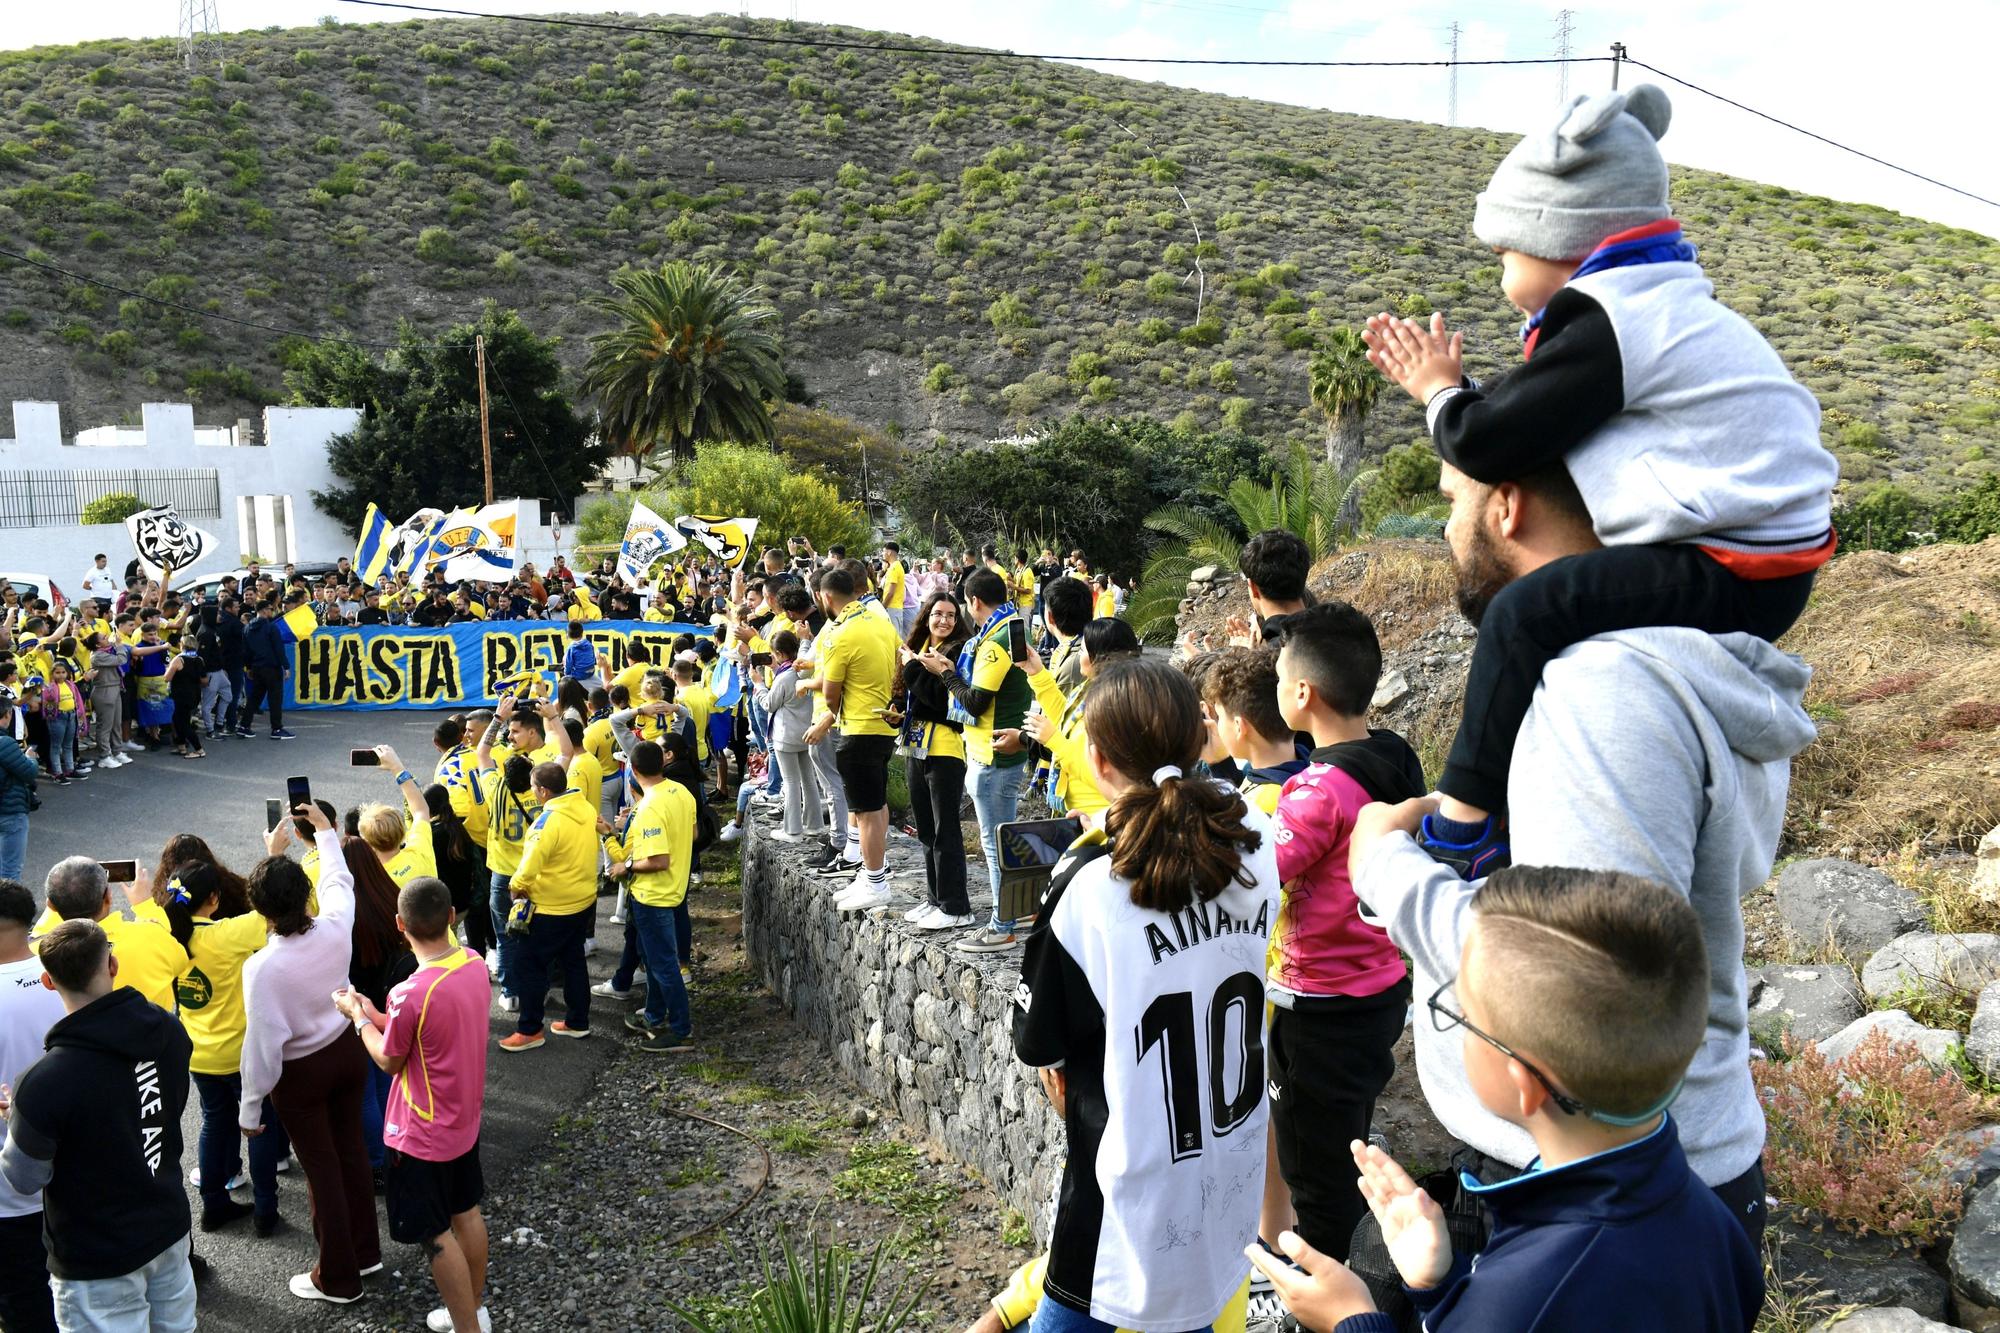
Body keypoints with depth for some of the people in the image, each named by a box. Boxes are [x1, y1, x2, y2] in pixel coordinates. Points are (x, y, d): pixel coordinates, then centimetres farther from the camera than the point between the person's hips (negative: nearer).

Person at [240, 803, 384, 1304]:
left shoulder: (262, 967, -30)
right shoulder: (336, 929, -19)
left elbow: (262, 1043, -23)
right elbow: (338, 879, 5)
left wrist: (250, 1108, -8)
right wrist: (325, 829, 20)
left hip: (301, 1074, -5)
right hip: (348, 1050, 5)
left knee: (321, 1169, 10)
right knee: (351, 1150, 22)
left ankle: (338, 1278, 26)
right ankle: (365, 1250, 39)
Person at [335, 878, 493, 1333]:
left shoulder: (411, 993, -31)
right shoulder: (474, 962, -9)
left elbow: (389, 1061, -14)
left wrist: (359, 1018, 0)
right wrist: (378, 1015, 8)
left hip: (424, 1135, -7)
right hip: (464, 1119, 7)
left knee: (435, 1236, 10)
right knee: (467, 1213, 23)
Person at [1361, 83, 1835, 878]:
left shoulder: (1603, 322, -14)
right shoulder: (1669, 308, 18)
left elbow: (1488, 446, -15)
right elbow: (1537, 423, 25)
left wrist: (1441, 392, 3)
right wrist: (1449, 389, 21)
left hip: (1726, 573, -11)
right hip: (1761, 564, 11)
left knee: (1525, 614, -18)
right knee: (1555, 602, 22)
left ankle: (1462, 828, -13)